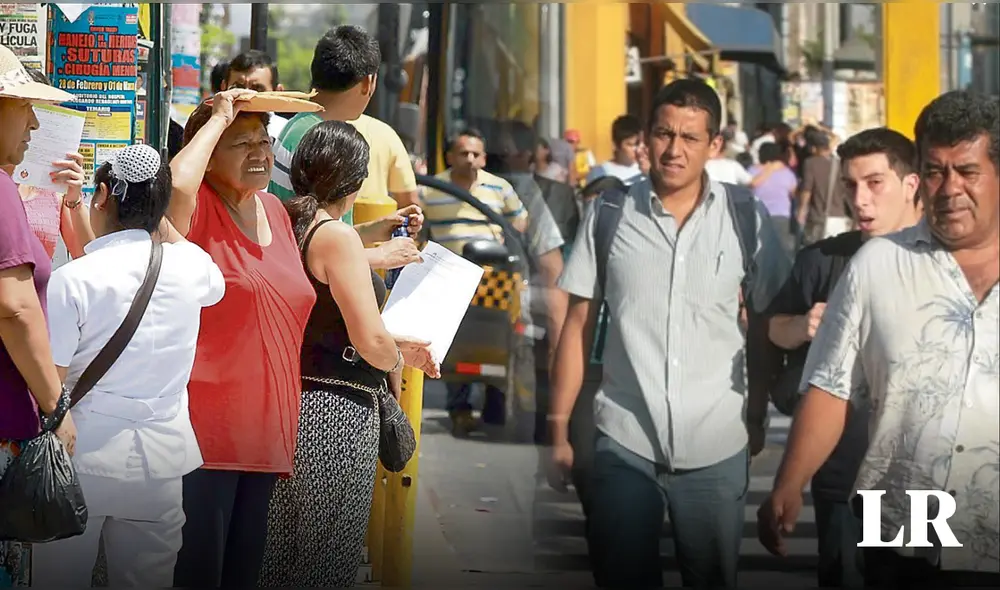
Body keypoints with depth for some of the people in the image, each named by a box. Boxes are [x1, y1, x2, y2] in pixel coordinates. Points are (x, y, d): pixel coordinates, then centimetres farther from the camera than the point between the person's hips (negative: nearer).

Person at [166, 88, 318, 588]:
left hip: (267, 429, 8)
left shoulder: (274, 211, 14)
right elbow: (175, 185, -33)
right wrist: (218, 119, -19)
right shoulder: (197, 209, -8)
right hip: (206, 429, -8)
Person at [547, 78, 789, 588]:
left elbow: (764, 328, 7)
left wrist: (758, 420, 7)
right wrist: (559, 430, 1)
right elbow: (578, 325, 3)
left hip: (717, 448, 0)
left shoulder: (746, 219, -2)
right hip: (623, 443, 0)